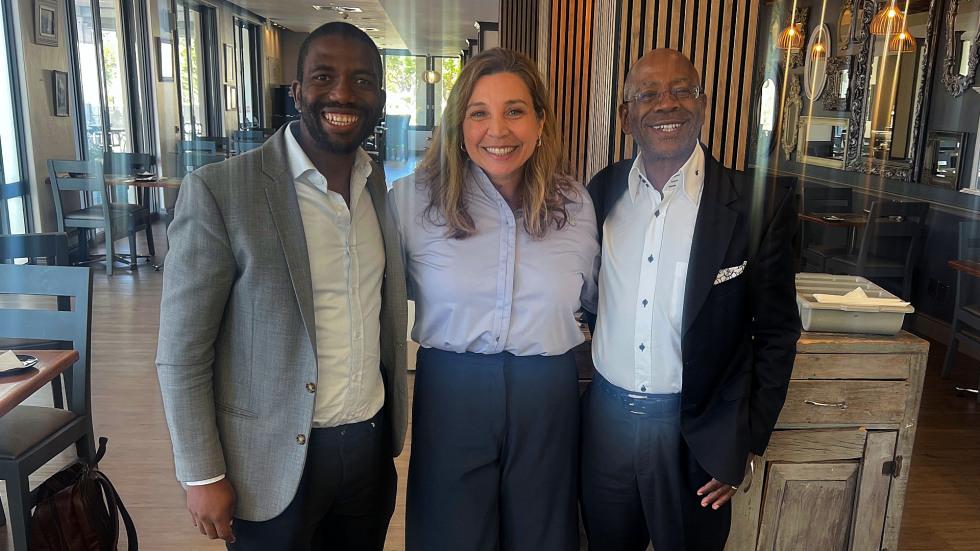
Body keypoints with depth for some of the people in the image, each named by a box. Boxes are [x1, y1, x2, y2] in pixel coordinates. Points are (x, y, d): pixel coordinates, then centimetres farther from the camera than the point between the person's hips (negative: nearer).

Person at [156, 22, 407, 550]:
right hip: (273, 464, -4)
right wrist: (203, 477, -9)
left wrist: (396, 427, 10)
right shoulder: (217, 191, -16)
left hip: (370, 443, 5)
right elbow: (182, 351, -12)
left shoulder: (388, 189, 0)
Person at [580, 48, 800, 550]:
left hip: (698, 433, -3)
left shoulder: (758, 208, -11)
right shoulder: (602, 192, -1)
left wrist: (745, 446, -4)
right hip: (606, 419, 3)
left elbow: (776, 334, -5)